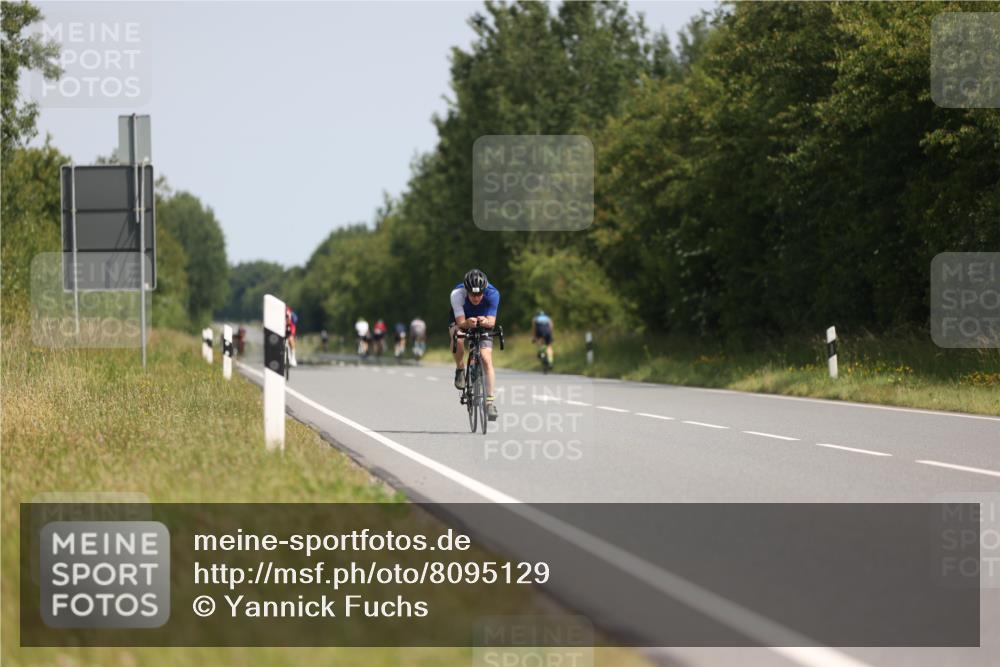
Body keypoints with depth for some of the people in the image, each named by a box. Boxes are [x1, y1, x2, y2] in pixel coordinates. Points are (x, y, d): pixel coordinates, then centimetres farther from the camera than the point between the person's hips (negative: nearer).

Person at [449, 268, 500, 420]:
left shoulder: (492, 294, -32)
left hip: (483, 324, 1)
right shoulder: (457, 294, -34)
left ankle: (490, 401, -11)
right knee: (458, 339, -35)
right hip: (461, 322, -1)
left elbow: (492, 322, -34)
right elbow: (460, 323, -35)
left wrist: (485, 322, -58)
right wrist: (468, 323, -57)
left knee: (486, 359, -17)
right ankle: (460, 369, -8)